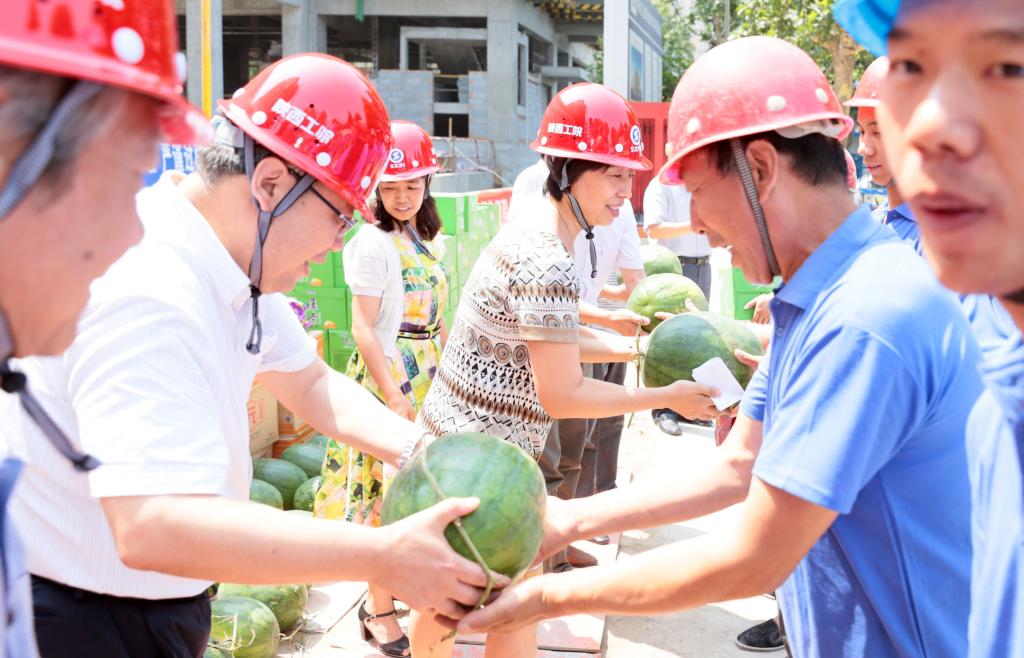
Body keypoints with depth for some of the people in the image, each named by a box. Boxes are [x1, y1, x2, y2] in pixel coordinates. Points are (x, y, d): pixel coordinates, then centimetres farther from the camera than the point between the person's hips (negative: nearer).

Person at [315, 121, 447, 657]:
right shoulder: (373, 243, -12)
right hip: (388, 374, -8)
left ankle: (393, 586, 29)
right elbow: (364, 326, -16)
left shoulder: (423, 240, 11)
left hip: (428, 374, 8)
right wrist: (394, 394, -19)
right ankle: (380, 611, 10)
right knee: (389, 494, -1)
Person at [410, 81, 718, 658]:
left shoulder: (529, 231, 7)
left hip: (451, 435, 9)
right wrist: (668, 397, -13)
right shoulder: (550, 264, -24)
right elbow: (561, 395, -21)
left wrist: (631, 347, 6)